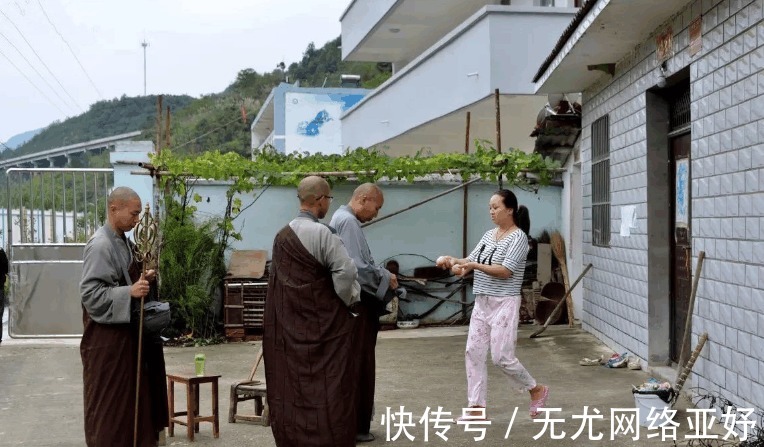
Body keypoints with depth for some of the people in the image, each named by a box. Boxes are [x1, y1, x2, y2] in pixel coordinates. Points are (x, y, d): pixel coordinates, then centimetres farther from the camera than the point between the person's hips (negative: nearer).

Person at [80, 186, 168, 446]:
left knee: (129, 398, 14)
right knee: (109, 403, 0)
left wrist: (143, 281, 3)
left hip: (126, 330, 9)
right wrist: (129, 292, -29)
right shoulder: (99, 246, -17)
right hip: (107, 336, -9)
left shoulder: (123, 242, 10)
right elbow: (90, 294, -21)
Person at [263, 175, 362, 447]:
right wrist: (351, 300, -4)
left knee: (292, 385, 12)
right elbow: (345, 272, -20)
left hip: (289, 324, 7)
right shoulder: (321, 233, -16)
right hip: (325, 324, -7)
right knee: (329, 388, 1)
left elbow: (278, 278, 12)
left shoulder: (282, 236, 5)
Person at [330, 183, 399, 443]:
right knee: (358, 365, -3)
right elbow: (356, 268, -25)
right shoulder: (348, 222, -17)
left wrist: (381, 276, 10)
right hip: (356, 305, -10)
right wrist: (385, 278, -12)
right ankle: (354, 426, 4)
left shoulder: (343, 218, 15)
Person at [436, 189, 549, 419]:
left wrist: (475, 266, -27)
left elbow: (505, 271, -19)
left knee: (502, 356, -7)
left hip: (505, 304, -7)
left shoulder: (518, 237, -11)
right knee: (473, 352, 3)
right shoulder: (489, 235, 12)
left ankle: (537, 390, 17)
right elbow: (471, 260, 7)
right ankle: (476, 407, 9)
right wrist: (453, 261, -13)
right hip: (482, 303, 8)